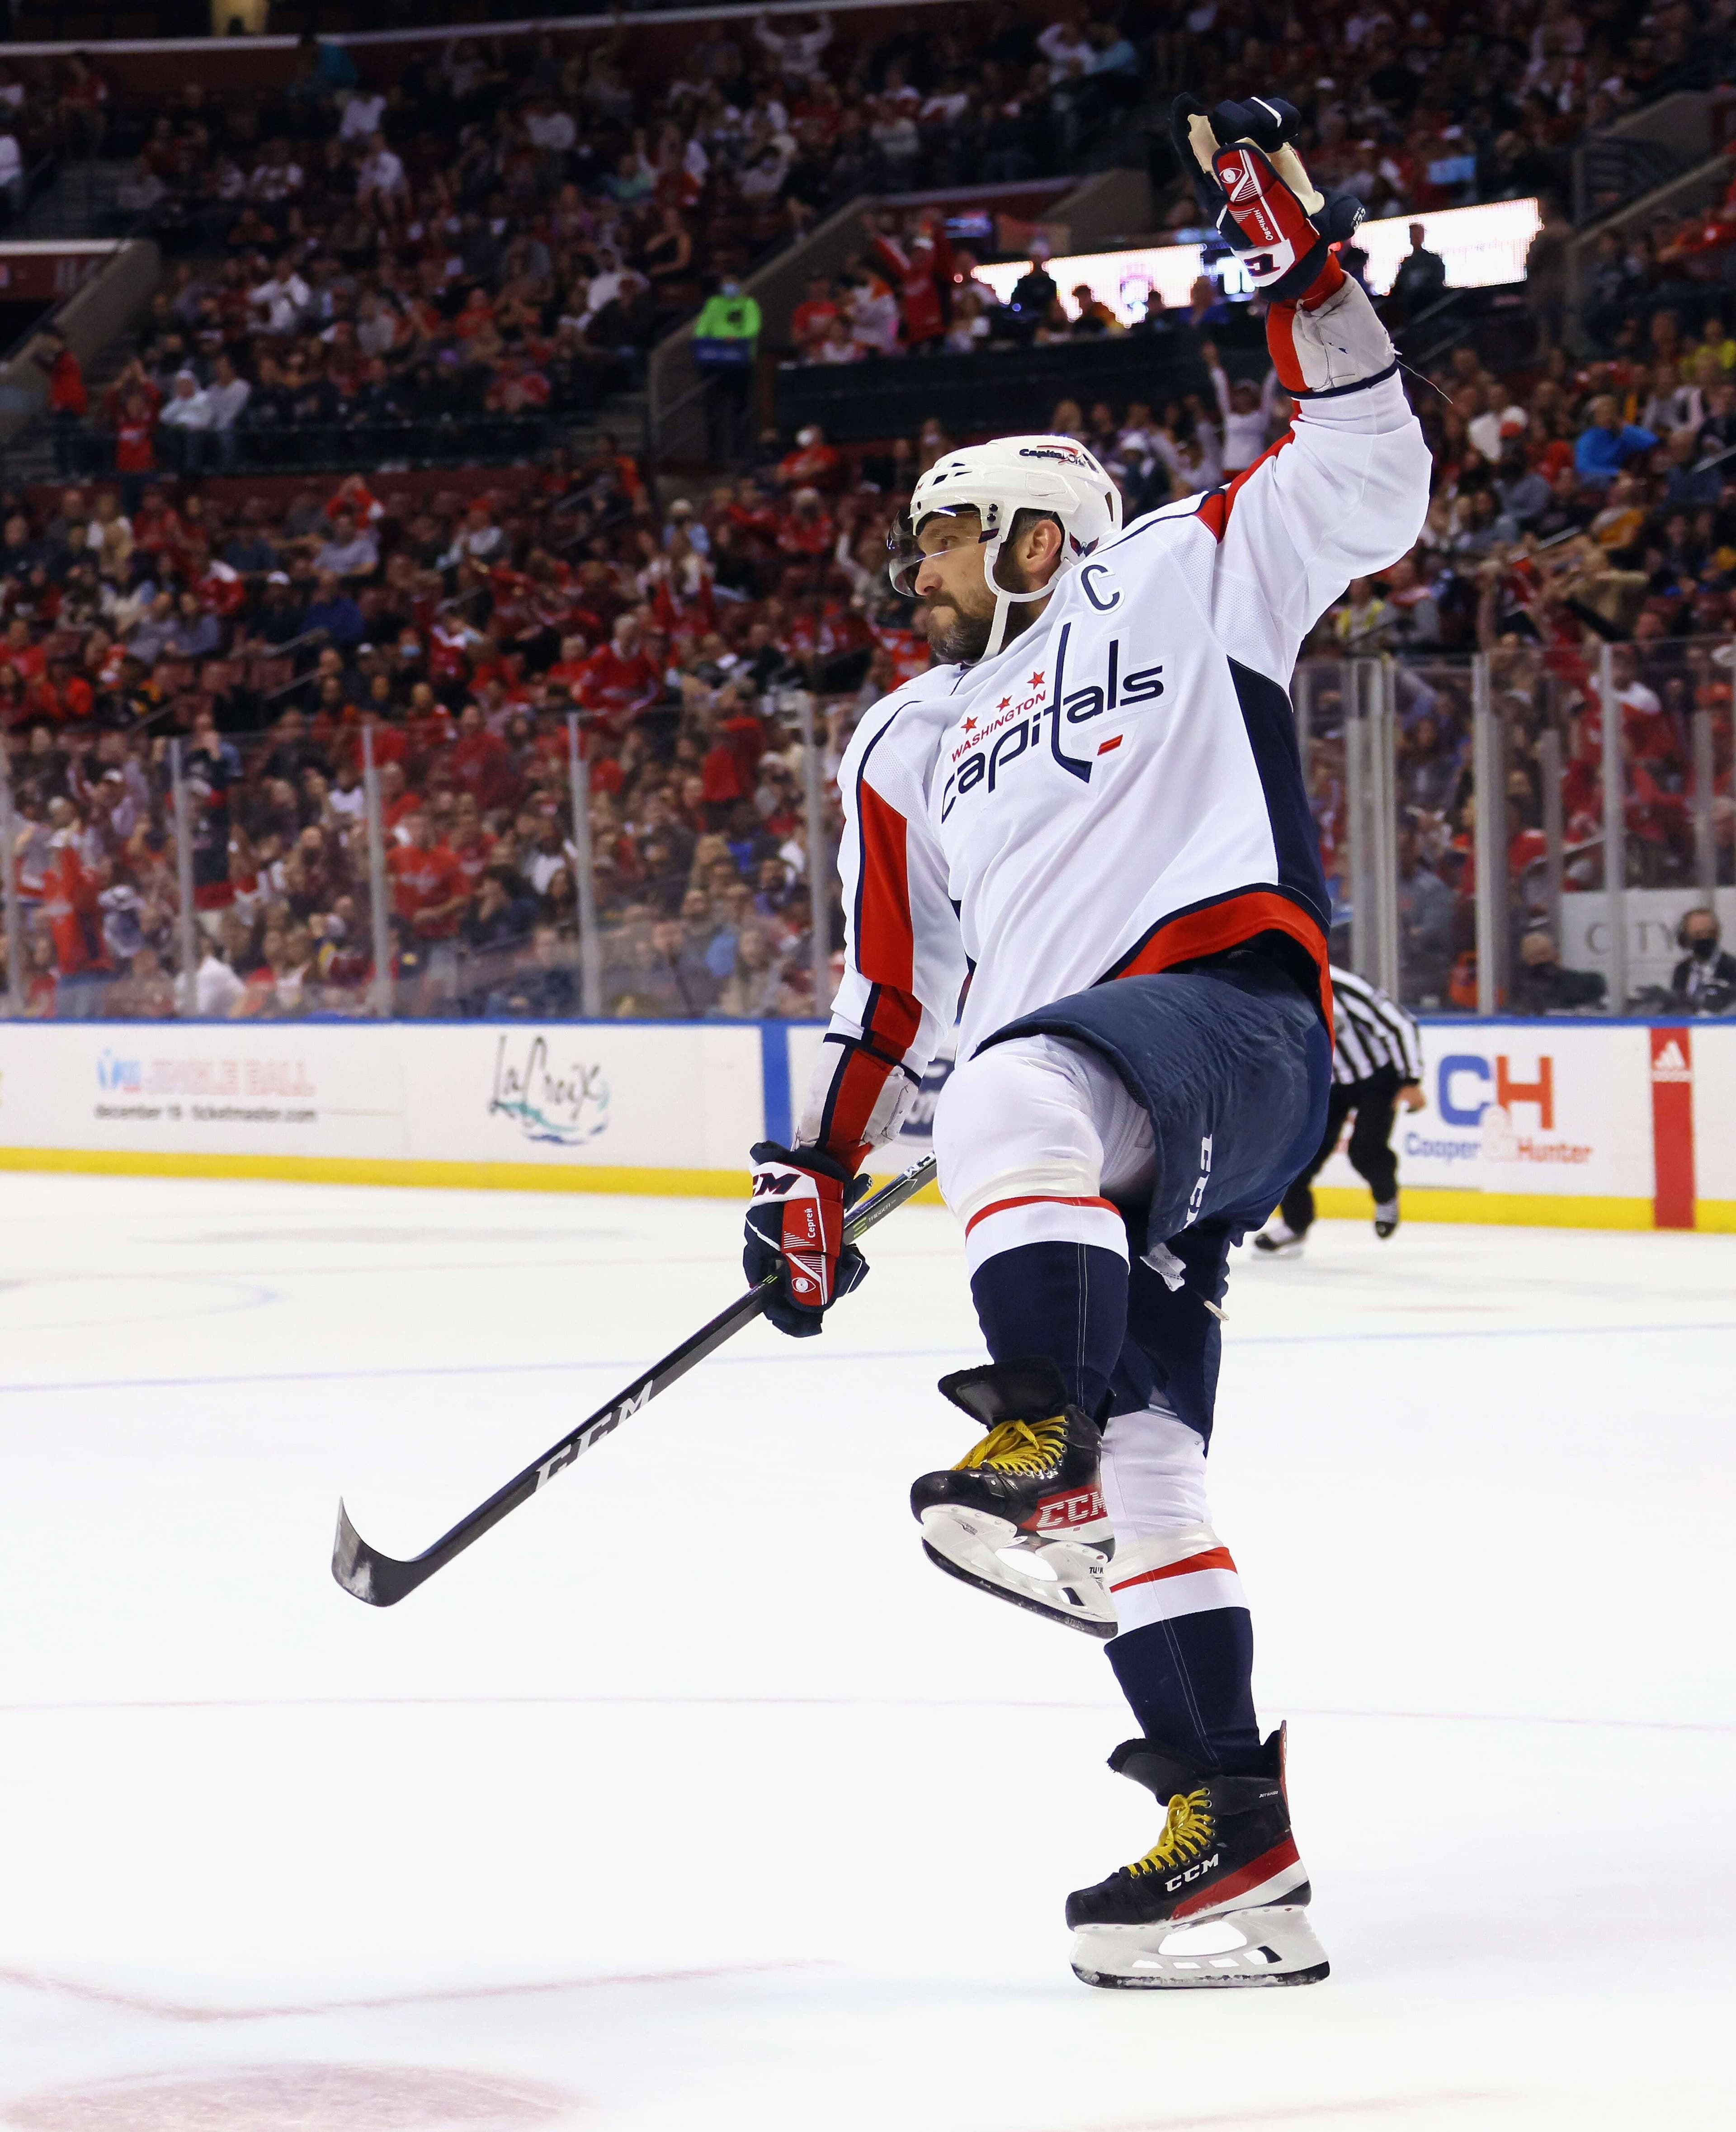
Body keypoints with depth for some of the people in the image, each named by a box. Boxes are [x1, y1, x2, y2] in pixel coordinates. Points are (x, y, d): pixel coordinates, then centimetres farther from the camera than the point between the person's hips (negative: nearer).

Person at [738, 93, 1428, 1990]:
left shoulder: (1184, 577, 13)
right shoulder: (907, 746, 29)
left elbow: (1366, 483, 2)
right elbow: (890, 985, 29)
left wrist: (1297, 266, -5)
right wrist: (815, 1179, 20)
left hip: (1231, 1019, -6)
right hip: (1091, 1131, 7)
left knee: (1017, 1104, -37)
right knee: (1136, 1466, -4)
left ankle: (1041, 1444, -51)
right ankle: (1233, 1844, -6)